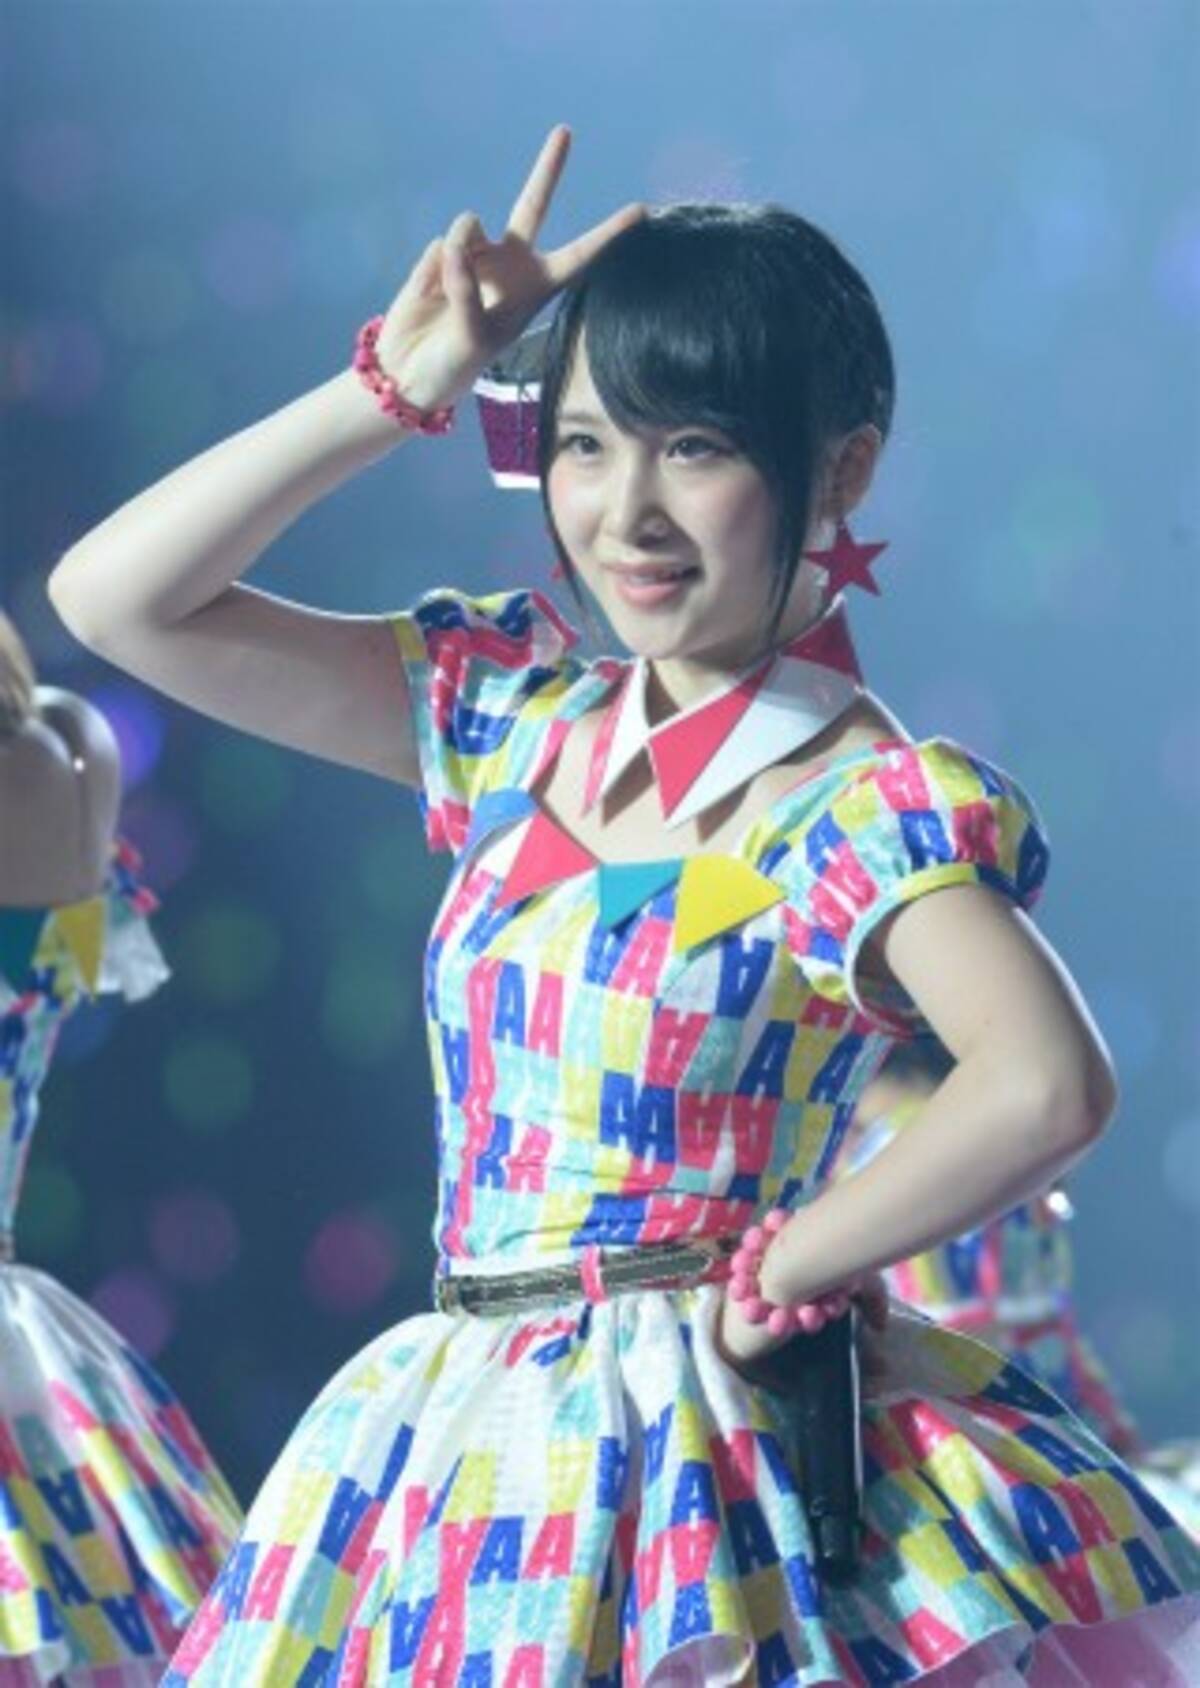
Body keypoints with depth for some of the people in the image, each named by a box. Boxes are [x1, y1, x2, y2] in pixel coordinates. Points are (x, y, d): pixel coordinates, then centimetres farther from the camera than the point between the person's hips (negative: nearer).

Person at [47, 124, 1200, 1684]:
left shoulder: (867, 807, -12)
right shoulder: (516, 721, 9)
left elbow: (1046, 1086, -31)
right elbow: (116, 598, 8)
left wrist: (775, 1271, -20)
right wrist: (397, 389, 2)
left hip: (704, 1468, -6)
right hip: (465, 1458, 6)